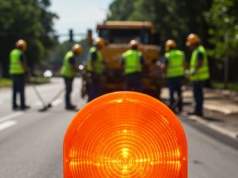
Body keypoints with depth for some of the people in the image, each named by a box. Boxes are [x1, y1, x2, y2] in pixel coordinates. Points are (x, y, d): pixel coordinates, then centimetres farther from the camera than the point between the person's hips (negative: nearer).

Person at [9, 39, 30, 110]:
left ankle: (14, 105, 12)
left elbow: (12, 63, 14)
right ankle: (23, 105, 1)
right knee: (21, 90, -2)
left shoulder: (12, 53, 10)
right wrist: (27, 71, -1)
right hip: (20, 73, -7)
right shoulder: (21, 54, -14)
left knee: (15, 90, 11)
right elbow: (23, 64, -16)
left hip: (13, 73, 7)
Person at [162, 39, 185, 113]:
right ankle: (180, 107, 17)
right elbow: (184, 64, 5)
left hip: (171, 76, -4)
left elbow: (164, 67, -13)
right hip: (180, 75, 4)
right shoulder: (181, 53, 4)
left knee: (172, 92, 3)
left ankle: (172, 107, 2)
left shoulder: (167, 55, -8)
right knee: (179, 92, 14)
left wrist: (165, 73, 4)